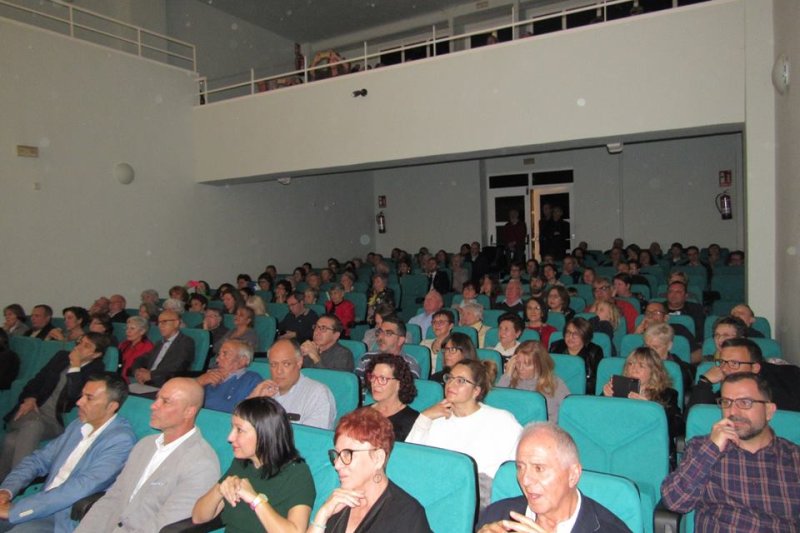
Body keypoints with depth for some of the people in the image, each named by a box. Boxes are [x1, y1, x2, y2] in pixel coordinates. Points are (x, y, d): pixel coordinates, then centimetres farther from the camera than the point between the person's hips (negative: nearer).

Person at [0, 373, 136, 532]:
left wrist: (14, 510, -21)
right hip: (41, 504, 7)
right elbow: (39, 459, 13)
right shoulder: (79, 425, 8)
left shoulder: (121, 440, -19)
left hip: (66, 519, -7)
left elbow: (79, 488, -24)